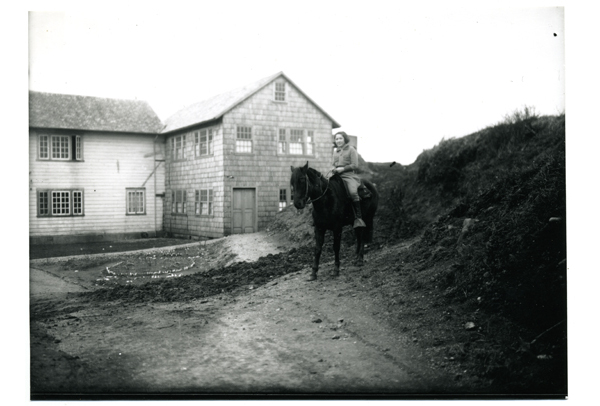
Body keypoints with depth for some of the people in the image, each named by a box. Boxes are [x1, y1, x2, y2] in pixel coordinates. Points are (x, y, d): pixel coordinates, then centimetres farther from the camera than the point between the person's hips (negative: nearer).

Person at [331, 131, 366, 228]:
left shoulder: (351, 150, 2)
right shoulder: (335, 151, 20)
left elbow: (355, 165, -4)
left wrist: (342, 168, -12)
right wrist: (334, 168, 6)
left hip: (350, 176, -6)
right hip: (337, 176, 6)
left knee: (353, 192, -32)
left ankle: (358, 217, -30)